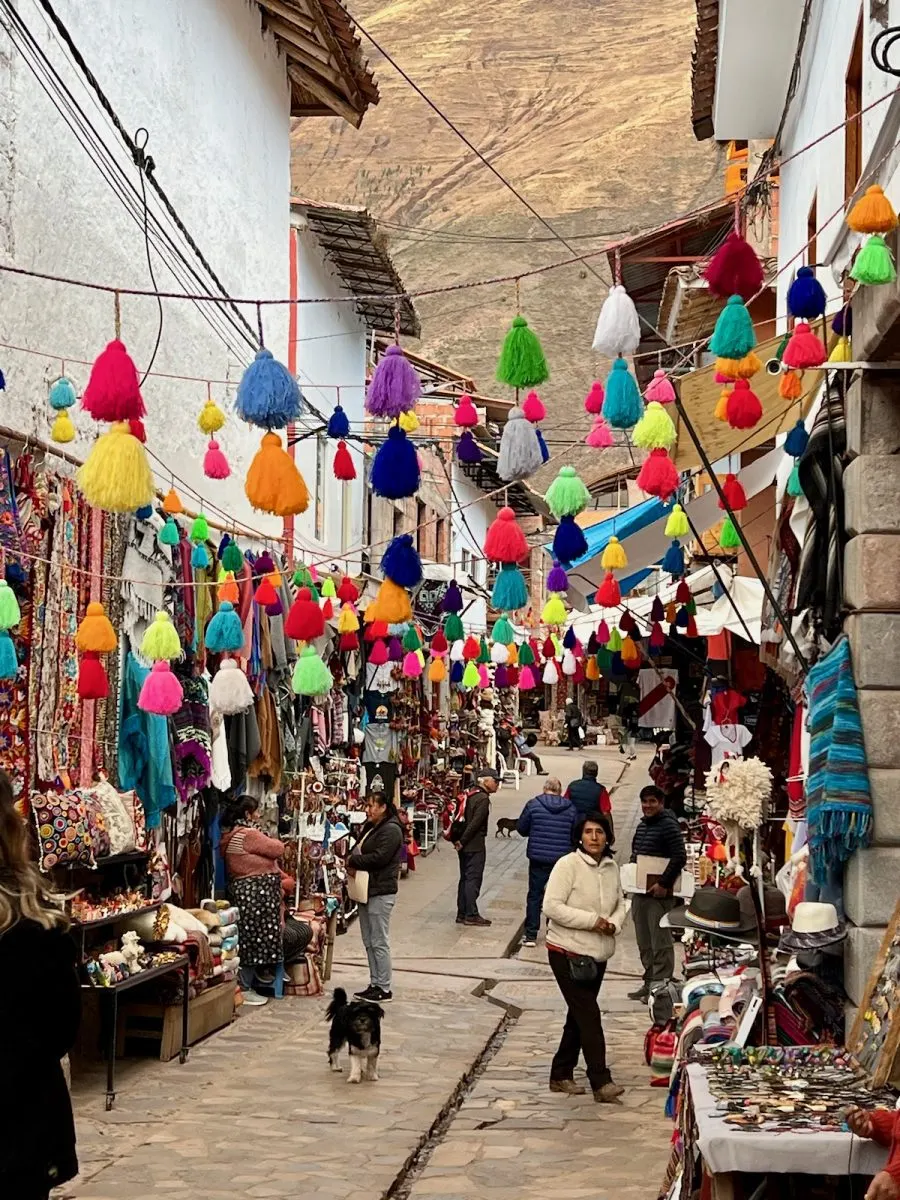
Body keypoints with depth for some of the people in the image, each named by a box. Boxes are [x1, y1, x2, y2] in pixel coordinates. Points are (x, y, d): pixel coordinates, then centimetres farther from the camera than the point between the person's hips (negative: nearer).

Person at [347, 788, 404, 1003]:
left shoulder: (391, 830, -13)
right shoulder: (370, 827, 17)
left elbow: (379, 857, -23)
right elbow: (358, 851, 18)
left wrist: (353, 862, -12)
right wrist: (352, 862, -5)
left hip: (381, 892, -10)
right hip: (366, 890, 10)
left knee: (379, 942, -5)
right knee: (369, 942, 13)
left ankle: (384, 988, 0)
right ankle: (374, 984, 19)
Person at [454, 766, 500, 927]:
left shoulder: (469, 795, 14)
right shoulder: (483, 799, -15)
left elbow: (460, 818, 14)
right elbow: (475, 823, -20)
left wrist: (458, 840, 11)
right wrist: (462, 841, -15)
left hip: (465, 845, 9)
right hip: (475, 845, -9)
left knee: (465, 878, 13)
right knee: (473, 879, -4)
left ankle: (462, 914, 17)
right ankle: (471, 915, -3)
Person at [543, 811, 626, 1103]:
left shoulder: (611, 867, 6)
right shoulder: (567, 865, -14)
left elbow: (620, 903, 17)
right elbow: (552, 907, -19)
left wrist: (614, 923, -6)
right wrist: (591, 920, -22)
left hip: (598, 954, 7)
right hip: (568, 952, -7)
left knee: (579, 1015, 14)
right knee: (589, 1014, -11)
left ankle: (561, 1074, 26)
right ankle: (601, 1082, -11)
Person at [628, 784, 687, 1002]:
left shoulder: (669, 825, -11)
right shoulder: (642, 825, 15)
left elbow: (679, 857, -18)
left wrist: (663, 883, -21)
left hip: (659, 894, -9)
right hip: (639, 892, 9)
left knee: (660, 941, -5)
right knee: (644, 942, 14)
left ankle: (661, 983, -1)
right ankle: (649, 982, 22)